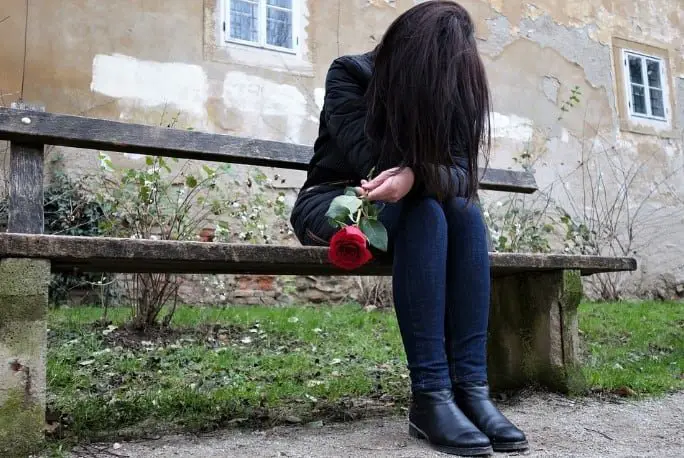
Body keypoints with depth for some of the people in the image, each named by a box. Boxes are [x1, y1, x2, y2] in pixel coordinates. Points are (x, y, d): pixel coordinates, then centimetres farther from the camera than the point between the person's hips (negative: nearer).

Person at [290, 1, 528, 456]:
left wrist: (415, 176, -37)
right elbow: (373, 159, -23)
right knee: (426, 212, -33)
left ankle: (471, 387, -29)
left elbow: (461, 174, -16)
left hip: (401, 209, 5)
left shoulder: (448, 93, 1)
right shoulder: (349, 74, -11)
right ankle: (429, 395, -34)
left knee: (465, 212, -26)